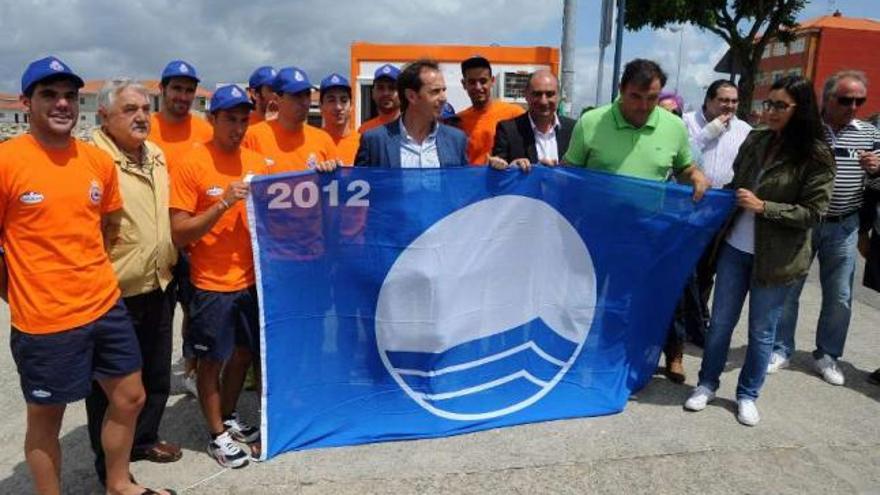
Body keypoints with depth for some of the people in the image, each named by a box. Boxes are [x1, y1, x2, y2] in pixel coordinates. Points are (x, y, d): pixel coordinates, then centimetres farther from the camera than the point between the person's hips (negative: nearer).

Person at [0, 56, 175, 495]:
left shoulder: (99, 161, 4)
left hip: (105, 305, 6)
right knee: (45, 419, 11)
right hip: (43, 319, -6)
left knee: (129, 398, 16)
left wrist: (94, 278, 12)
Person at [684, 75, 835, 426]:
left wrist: (763, 207, -21)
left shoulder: (816, 156, -11)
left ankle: (748, 395, 29)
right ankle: (707, 384, 29)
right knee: (720, 321, 12)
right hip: (735, 247, 4)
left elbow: (813, 212, -13)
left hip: (777, 258, -3)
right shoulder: (755, 141, 1)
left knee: (761, 330, 12)